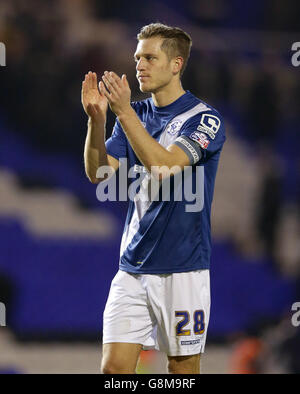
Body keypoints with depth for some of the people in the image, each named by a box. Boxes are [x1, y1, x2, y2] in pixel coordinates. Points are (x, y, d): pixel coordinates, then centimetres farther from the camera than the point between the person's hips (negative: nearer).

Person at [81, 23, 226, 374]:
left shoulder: (203, 118, -8)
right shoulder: (135, 115, 11)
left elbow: (164, 166, -23)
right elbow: (98, 173, 2)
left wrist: (123, 112, -25)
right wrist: (96, 118, -13)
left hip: (182, 269, -5)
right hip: (132, 267, 5)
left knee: (182, 367, 3)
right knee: (114, 366, -3)